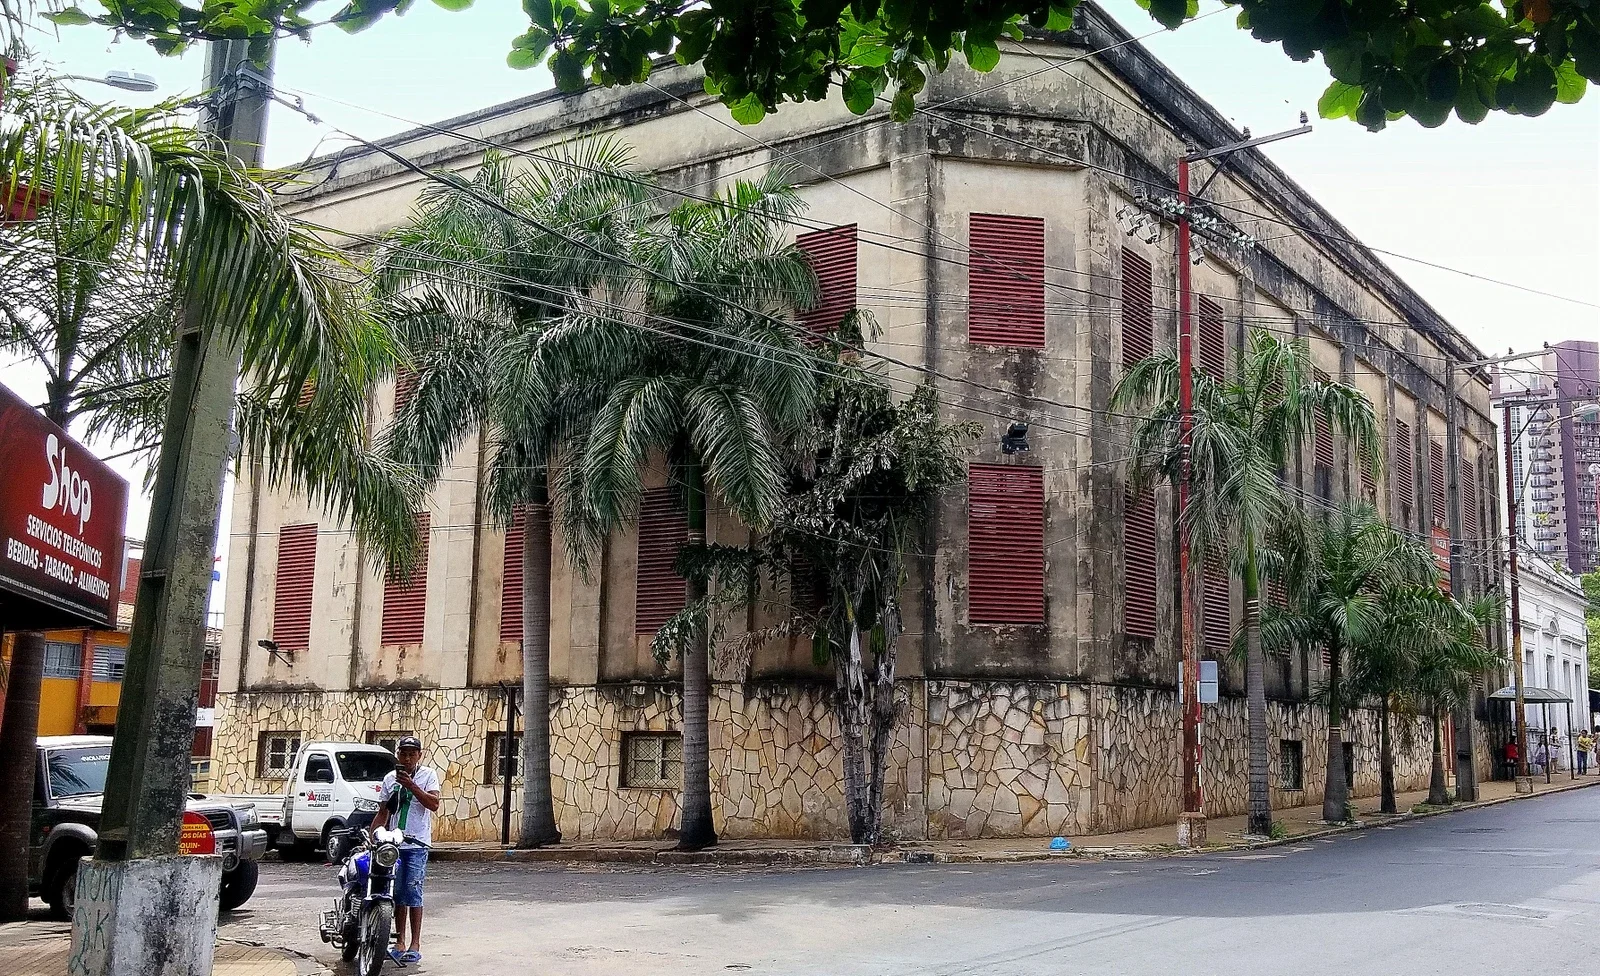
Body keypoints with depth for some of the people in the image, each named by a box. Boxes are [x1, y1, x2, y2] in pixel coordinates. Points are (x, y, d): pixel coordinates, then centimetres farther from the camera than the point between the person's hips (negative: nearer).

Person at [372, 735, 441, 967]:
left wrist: (411, 785, -20)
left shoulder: (427, 775, 0)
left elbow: (434, 804, -13)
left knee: (412, 891, -10)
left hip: (417, 844, -4)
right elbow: (383, 812, 16)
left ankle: (415, 945, -7)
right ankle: (400, 943, 16)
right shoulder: (390, 779, 13)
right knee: (398, 894, 8)